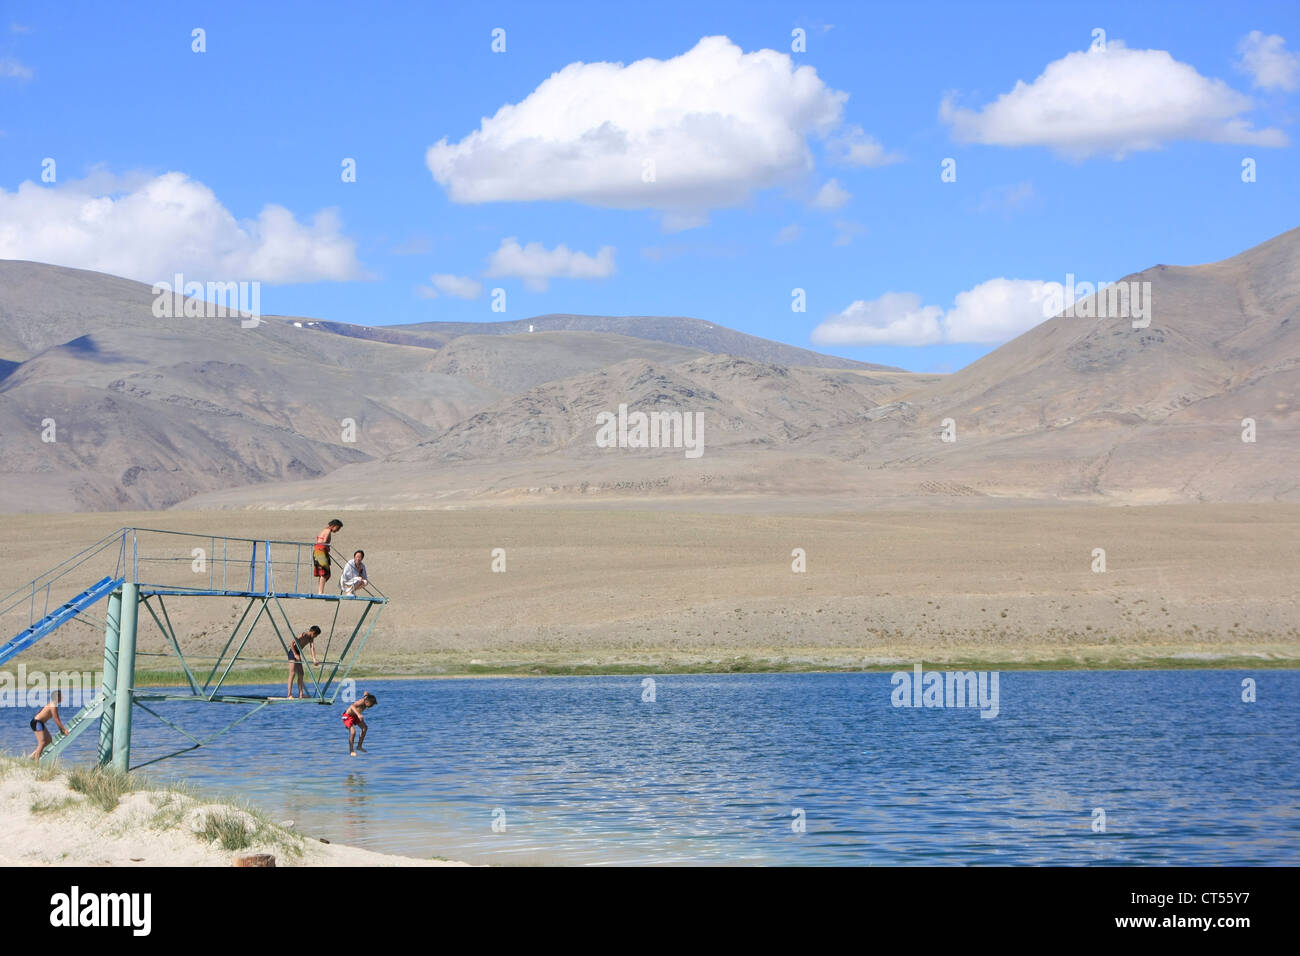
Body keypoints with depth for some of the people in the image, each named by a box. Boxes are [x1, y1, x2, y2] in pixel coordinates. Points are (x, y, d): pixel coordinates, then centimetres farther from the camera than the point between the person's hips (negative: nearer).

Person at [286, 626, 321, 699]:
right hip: (293, 652, -9)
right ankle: (289, 693, -14)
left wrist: (314, 660, -20)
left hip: (298, 654, 9)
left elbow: (312, 648, -6)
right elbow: (291, 643, -24)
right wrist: (295, 654, -23)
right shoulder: (303, 635, -21)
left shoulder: (311, 638, 4)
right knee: (292, 673, -13)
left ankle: (300, 694, 9)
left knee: (300, 674, 7)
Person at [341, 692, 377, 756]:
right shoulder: (361, 702, -32)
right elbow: (353, 706, -48)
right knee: (353, 732, -19)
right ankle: (351, 751, -3)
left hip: (354, 715, 9)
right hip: (348, 716, -9)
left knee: (364, 728, 4)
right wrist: (358, 714, -61)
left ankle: (359, 746, 15)